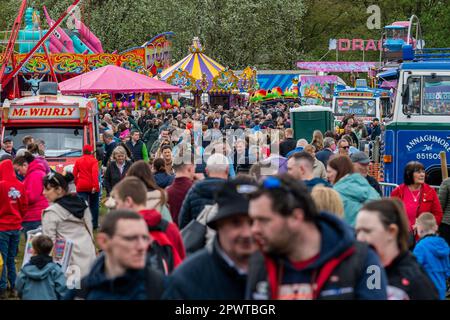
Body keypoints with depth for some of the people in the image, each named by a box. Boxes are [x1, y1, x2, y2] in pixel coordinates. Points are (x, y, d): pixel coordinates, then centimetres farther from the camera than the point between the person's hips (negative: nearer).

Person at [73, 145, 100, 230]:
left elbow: (74, 173, 5)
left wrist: (76, 183, 18)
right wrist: (95, 185, -22)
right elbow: (95, 173, -17)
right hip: (92, 186, -1)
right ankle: (94, 224, 20)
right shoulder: (93, 161, -5)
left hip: (81, 186, 1)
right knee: (93, 205, 14)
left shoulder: (78, 161, 5)